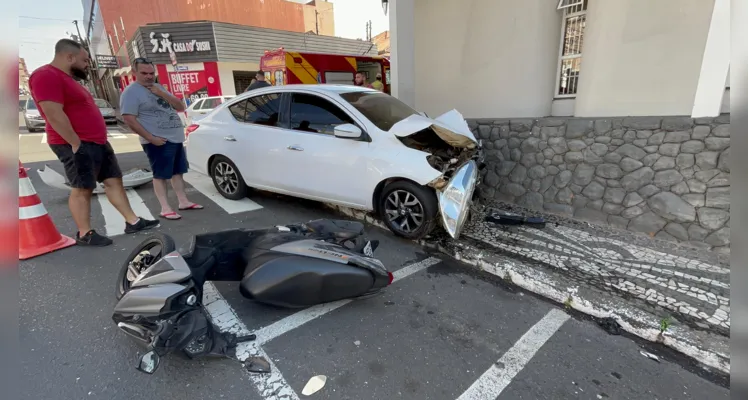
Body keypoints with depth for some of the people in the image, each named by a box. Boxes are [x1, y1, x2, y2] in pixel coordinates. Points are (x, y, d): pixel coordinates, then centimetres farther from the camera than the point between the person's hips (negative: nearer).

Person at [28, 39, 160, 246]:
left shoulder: (68, 78, 20)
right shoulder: (47, 76, -13)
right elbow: (54, 115, -23)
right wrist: (76, 143, -22)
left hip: (98, 142, 10)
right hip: (77, 145, -10)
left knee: (114, 181, 8)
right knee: (82, 189, -3)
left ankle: (132, 221, 12)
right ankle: (84, 234, 7)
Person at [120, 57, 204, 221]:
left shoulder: (159, 87, 15)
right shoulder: (131, 92, -7)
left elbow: (181, 107, 10)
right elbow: (129, 119, -14)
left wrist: (162, 94, -4)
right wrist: (151, 138, -19)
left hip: (176, 138, 7)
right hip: (159, 141, -7)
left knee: (178, 172, 11)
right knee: (160, 175, -3)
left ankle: (184, 201, 19)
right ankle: (165, 208, 1)